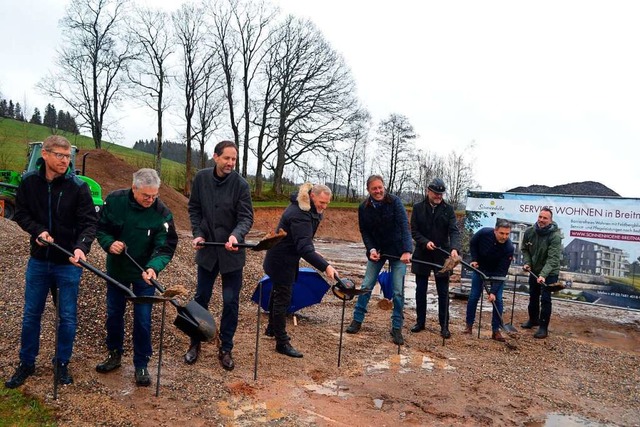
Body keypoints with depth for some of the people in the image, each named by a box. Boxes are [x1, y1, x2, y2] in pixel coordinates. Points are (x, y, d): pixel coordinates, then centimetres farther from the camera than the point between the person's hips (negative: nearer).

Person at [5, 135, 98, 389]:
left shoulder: (78, 187, -13)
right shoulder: (29, 182, -5)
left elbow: (89, 222, -14)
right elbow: (20, 214, 5)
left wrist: (81, 246, -32)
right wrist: (38, 230, -15)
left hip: (68, 262, -2)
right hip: (38, 260, 2)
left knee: (67, 317, 8)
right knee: (31, 315, 14)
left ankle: (62, 363, 27)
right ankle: (26, 364, 31)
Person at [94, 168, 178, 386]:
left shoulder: (162, 213, -21)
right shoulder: (114, 200, -15)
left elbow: (165, 247, -23)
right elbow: (101, 227, -2)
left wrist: (153, 267, -41)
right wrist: (109, 243, -23)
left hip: (144, 273, -2)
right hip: (116, 269, 3)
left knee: (143, 320, 2)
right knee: (114, 313, 17)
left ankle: (141, 365, 19)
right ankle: (114, 354, 39)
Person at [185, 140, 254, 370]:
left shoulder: (240, 184, -13)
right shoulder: (201, 178, -4)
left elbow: (246, 217, -14)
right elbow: (194, 209, 6)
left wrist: (236, 235, -32)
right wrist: (198, 234, -7)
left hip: (232, 253, -2)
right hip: (207, 250, 2)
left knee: (230, 302, 6)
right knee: (201, 298, 13)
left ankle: (226, 349, 22)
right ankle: (195, 344, 31)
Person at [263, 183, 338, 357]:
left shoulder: (305, 209, 0)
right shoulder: (300, 216, -31)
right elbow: (304, 248, -41)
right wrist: (325, 266, -48)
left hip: (284, 259, 11)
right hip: (282, 261, -11)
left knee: (278, 293, 23)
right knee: (283, 298, -5)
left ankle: (272, 328, 40)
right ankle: (282, 343, 4)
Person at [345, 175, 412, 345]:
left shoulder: (394, 201, -18)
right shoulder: (364, 207, -8)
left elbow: (404, 226, -26)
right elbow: (365, 232, 0)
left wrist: (407, 251, -37)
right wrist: (371, 249, -18)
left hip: (397, 251, -2)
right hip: (376, 250, 3)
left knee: (398, 291, -2)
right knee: (366, 286, 3)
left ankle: (397, 328, 11)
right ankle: (357, 320, 19)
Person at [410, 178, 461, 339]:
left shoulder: (448, 209, -1)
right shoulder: (418, 208, 0)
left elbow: (454, 230, -9)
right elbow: (414, 231, 0)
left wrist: (454, 248, -27)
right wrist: (425, 242, -18)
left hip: (442, 256, -1)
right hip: (422, 255, 1)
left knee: (443, 293, 5)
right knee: (420, 291, 10)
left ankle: (444, 326, 15)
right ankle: (420, 322, 24)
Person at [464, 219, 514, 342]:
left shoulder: (509, 248, -32)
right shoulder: (484, 232, -29)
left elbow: (501, 272, -29)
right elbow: (472, 243, -5)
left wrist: (493, 291, -32)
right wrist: (474, 259, -15)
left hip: (497, 273, -1)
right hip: (480, 268, 1)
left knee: (498, 300, -7)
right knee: (473, 297, 2)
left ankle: (496, 330, 4)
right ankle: (469, 324, 16)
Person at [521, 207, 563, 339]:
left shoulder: (555, 236, -26)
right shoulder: (529, 232, -10)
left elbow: (553, 259, -32)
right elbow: (525, 249, 6)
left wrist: (543, 275, -42)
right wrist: (527, 262, -9)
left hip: (550, 273, -6)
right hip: (534, 270, 6)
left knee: (545, 299, -7)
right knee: (533, 297, 19)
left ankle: (543, 327, 4)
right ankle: (533, 319, 39)